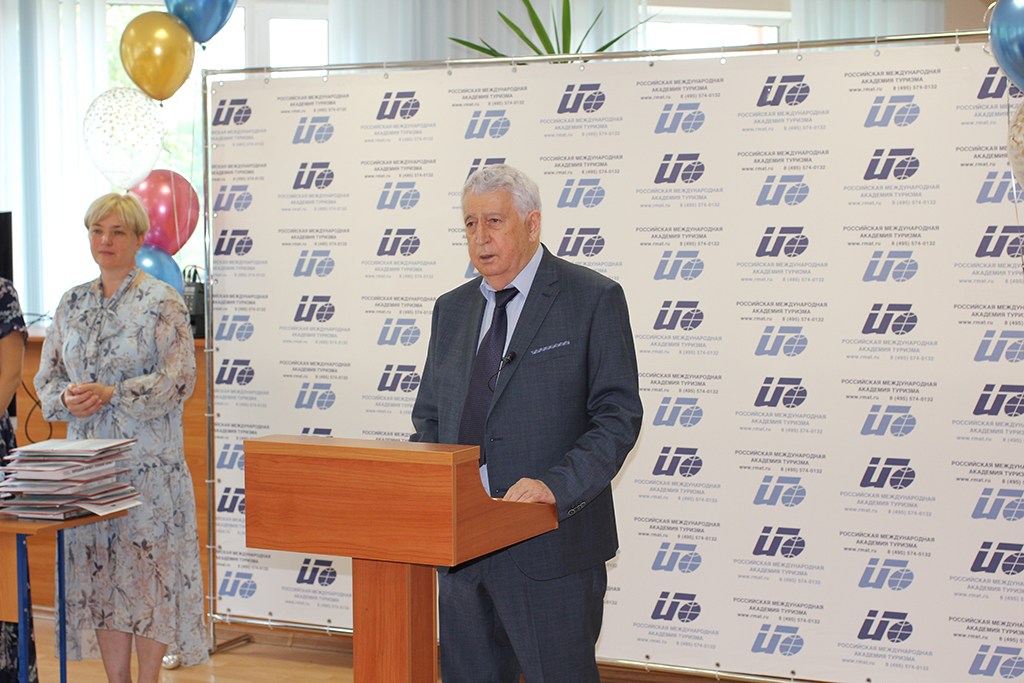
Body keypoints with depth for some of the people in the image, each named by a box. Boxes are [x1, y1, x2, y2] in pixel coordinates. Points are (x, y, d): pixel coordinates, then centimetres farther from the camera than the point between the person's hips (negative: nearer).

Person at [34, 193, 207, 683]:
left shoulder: (162, 303, -4)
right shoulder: (72, 304, 13)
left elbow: (179, 380, -12)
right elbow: (47, 374, 13)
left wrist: (110, 394, -20)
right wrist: (67, 399, -9)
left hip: (150, 460, -5)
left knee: (150, 567, -2)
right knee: (98, 570, 6)